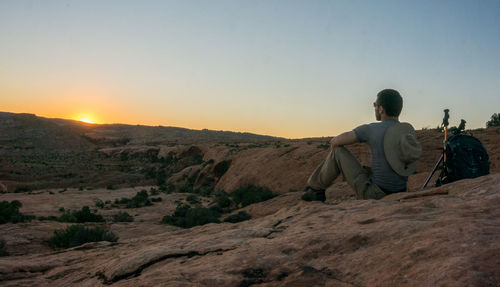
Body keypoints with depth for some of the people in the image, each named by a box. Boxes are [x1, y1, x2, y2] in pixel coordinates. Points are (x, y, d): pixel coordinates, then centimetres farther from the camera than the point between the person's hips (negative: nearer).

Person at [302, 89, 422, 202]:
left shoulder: (371, 129, -14)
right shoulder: (409, 131, 2)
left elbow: (335, 141, -3)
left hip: (373, 194, -5)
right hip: (398, 195, 6)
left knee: (338, 151, 6)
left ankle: (316, 189, 19)